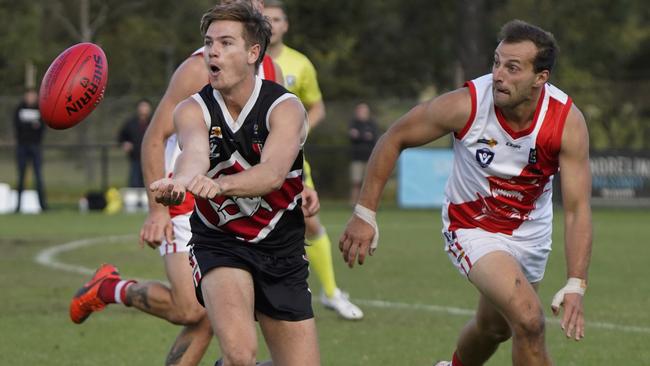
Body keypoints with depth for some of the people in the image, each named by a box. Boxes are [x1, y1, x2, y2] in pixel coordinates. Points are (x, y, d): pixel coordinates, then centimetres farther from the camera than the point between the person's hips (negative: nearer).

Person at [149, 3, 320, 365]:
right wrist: (180, 181, -58)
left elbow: (273, 172, -33)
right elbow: (195, 152, -32)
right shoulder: (193, 110, -8)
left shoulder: (285, 107, -13)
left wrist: (219, 185, -55)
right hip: (219, 244, -1)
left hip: (281, 251, 1)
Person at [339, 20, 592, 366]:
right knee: (528, 319, -26)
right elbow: (393, 139, -13)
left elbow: (577, 208, -25)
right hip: (472, 229, -4)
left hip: (530, 231, 4)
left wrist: (575, 286, -36)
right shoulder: (465, 104, -28)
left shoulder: (567, 122, -24)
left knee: (494, 328, 25)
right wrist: (364, 214, -14)